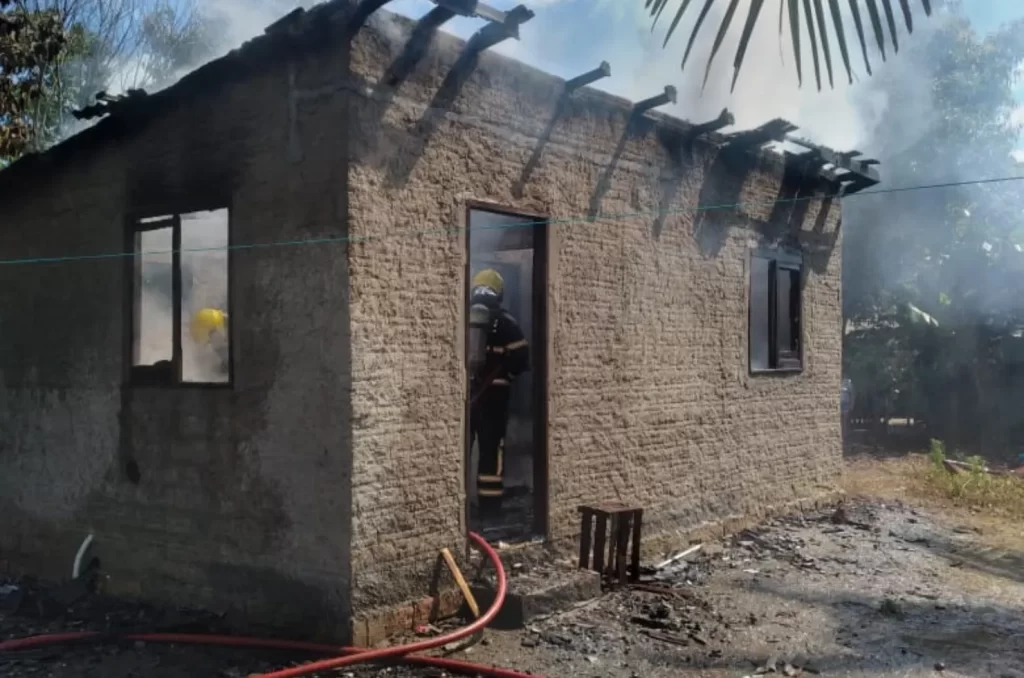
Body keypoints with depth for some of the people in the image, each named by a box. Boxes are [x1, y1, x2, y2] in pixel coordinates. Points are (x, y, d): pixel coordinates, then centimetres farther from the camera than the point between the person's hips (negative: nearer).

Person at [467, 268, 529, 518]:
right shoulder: (505, 322, -2)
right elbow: (520, 358, -6)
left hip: (467, 392, 3)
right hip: (492, 394, -2)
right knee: (491, 450, 1)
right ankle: (489, 507, 1)